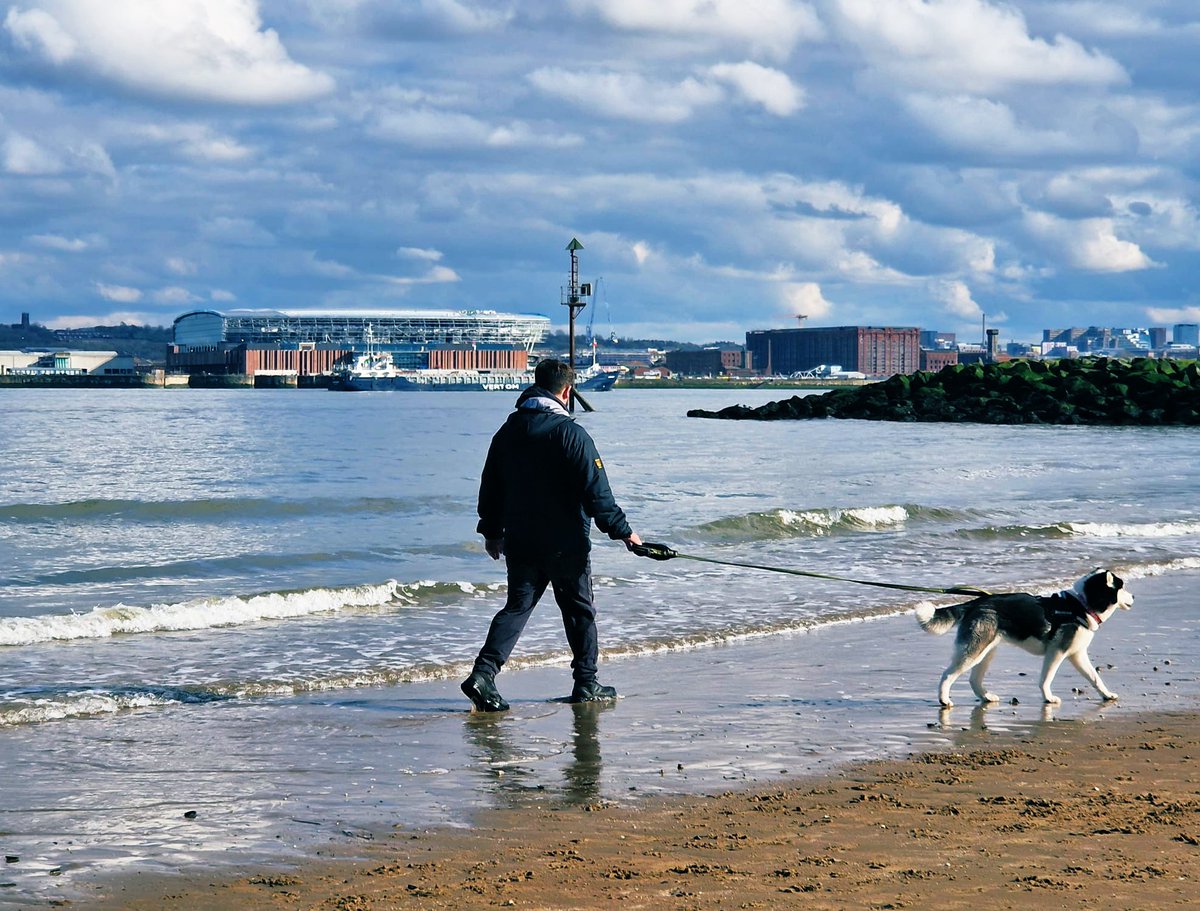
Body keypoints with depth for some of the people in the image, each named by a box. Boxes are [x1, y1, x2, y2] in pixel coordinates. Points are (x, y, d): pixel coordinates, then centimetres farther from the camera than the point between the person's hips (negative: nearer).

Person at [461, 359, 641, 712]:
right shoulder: (571, 434, -13)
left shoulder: (507, 432, 6)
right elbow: (596, 493, -14)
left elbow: (490, 488, 14)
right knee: (579, 610, 10)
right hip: (566, 544, -4)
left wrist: (492, 531, 26)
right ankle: (586, 684, 16)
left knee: (517, 607, 7)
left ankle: (483, 672, -11)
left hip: (520, 543, 4)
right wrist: (622, 531, -5)